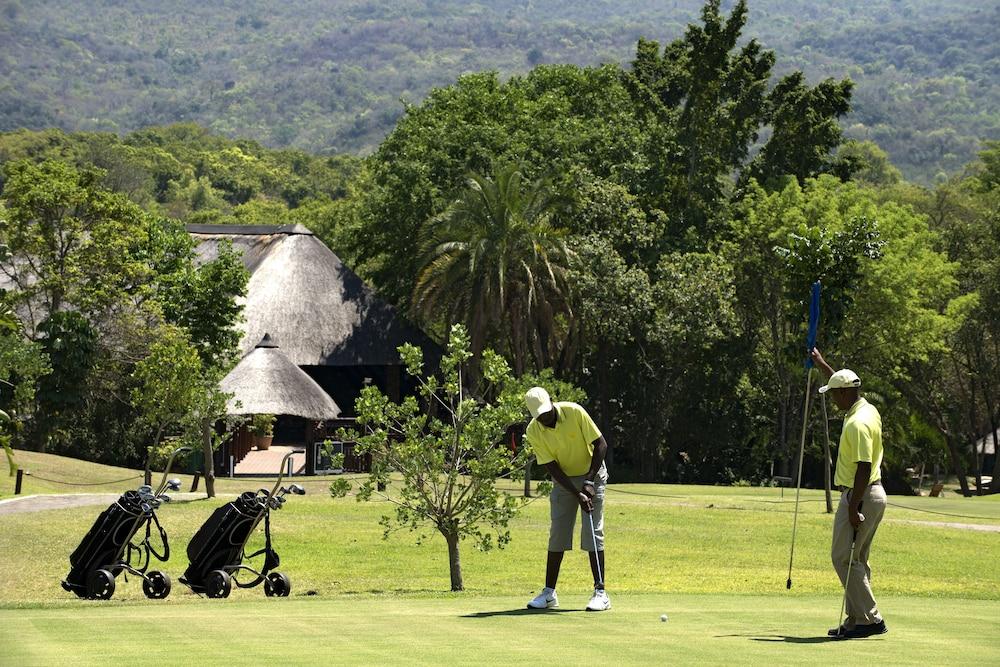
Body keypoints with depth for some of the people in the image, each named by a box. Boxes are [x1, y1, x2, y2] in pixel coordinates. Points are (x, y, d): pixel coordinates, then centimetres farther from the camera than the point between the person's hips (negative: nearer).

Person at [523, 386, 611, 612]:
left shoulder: (574, 412, -23)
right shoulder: (533, 432, -16)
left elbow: (601, 445, -17)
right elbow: (552, 467, -15)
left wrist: (589, 481, -22)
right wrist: (577, 494, -24)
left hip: (591, 474, -3)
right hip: (563, 479, 3)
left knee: (593, 532, -11)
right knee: (557, 534, 1)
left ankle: (600, 592, -11)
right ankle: (549, 593, 7)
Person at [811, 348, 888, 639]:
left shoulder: (857, 424, -21)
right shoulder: (868, 409, 9)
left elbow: (864, 468, -25)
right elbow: (847, 387, 32)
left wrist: (853, 508, -25)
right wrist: (822, 365, 40)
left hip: (860, 496, -10)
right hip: (874, 494, 10)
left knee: (844, 557, -8)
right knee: (856, 560, 13)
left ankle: (870, 618, -10)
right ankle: (857, 620, 15)